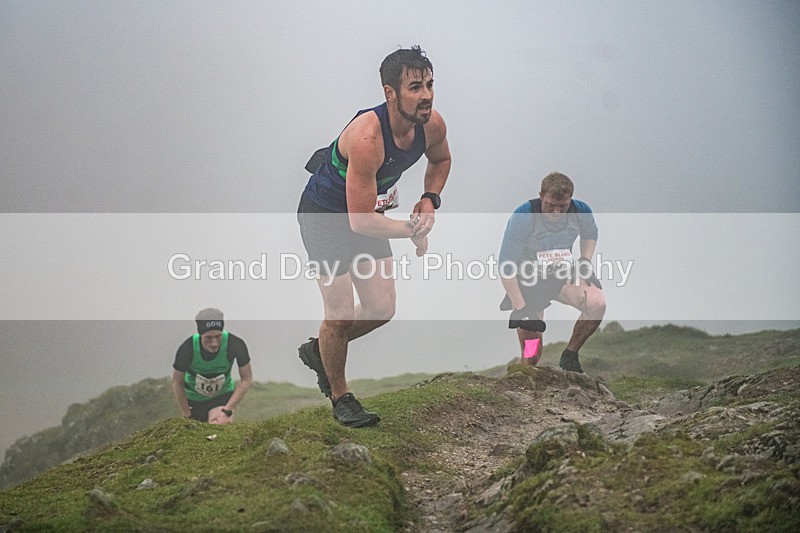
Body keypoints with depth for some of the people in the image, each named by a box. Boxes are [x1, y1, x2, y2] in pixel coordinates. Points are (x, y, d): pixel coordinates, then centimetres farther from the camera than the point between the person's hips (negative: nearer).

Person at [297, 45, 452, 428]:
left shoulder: (432, 125, -16)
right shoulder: (366, 138, -38)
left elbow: (441, 159, 11)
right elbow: (361, 222, -35)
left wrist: (429, 200, -7)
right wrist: (414, 231, -22)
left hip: (367, 212, 7)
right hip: (325, 215, -7)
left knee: (382, 309, 6)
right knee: (340, 314, -6)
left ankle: (318, 350, 33)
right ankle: (340, 397, 17)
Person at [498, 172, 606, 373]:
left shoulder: (581, 211, -9)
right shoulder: (523, 217, -23)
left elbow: (590, 235, 18)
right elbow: (506, 264, -21)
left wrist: (585, 261, 1)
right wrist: (520, 307, -25)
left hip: (565, 273, 3)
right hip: (529, 279, -3)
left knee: (597, 304, -27)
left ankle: (569, 356, -4)